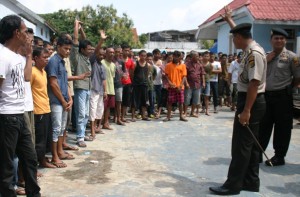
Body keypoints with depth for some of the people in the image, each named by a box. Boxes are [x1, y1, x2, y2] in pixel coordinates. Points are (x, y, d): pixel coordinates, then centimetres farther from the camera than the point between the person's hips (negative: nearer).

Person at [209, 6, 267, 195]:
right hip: (252, 101, 10)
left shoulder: (254, 53, -20)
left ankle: (233, 185, 4)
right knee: (251, 143, 14)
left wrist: (246, 110, -25)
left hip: (251, 102, -10)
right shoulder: (251, 48, 10)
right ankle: (251, 182, 23)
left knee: (241, 144, -5)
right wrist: (229, 19, 44)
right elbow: (240, 31, 31)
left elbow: (254, 83, -25)